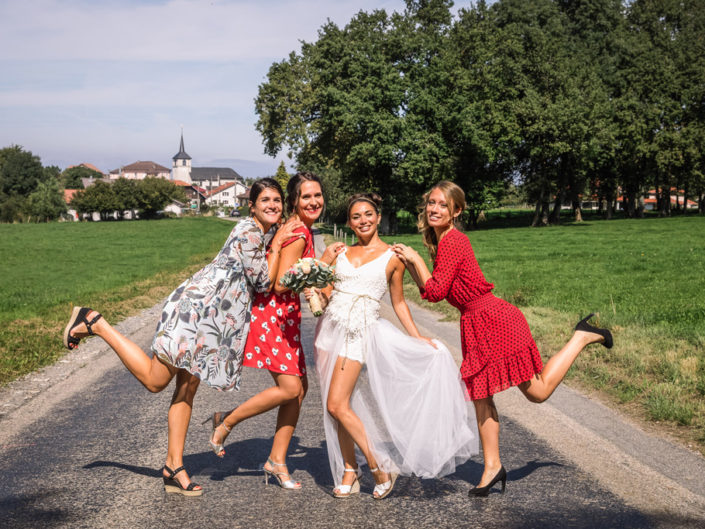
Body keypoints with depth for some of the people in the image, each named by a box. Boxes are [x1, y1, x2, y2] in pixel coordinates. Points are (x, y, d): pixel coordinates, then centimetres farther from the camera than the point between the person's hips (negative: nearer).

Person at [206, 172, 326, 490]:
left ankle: (277, 461, 14)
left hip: (286, 316, 10)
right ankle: (225, 422, 4)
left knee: (300, 387, 7)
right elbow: (280, 284, -20)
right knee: (290, 388, -14)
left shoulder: (303, 231, 14)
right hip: (271, 313, -10)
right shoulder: (297, 234, -16)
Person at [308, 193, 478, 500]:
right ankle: (349, 472, 16)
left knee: (337, 405, -13)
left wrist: (417, 338, 7)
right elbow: (327, 290, 15)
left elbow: (398, 303, 11)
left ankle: (381, 467, 1)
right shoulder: (343, 252, 13)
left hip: (359, 328, -5)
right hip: (330, 325, 5)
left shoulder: (392, 256, 4)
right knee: (335, 407, 4)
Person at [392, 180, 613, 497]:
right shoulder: (442, 242, 10)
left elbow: (436, 292, -20)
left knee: (538, 391, 2)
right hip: (475, 325, 9)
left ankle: (582, 337, 17)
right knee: (479, 396, 10)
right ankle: (492, 467, 20)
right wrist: (408, 264, 6)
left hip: (495, 321, -9)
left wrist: (416, 258, -13)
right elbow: (429, 291, 14)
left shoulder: (453, 241, -18)